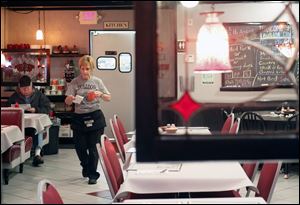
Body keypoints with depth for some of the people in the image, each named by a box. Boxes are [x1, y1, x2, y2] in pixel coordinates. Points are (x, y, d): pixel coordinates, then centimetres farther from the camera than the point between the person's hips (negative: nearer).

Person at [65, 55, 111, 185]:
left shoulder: (97, 81, 1)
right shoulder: (74, 82, -1)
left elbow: (108, 98, 7)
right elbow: (67, 102, -6)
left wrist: (100, 94, -14)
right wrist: (70, 99, -30)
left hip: (95, 117, -1)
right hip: (79, 118, 1)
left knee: (94, 147, 0)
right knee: (79, 146, 7)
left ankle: (93, 174, 12)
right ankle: (86, 166, 37)